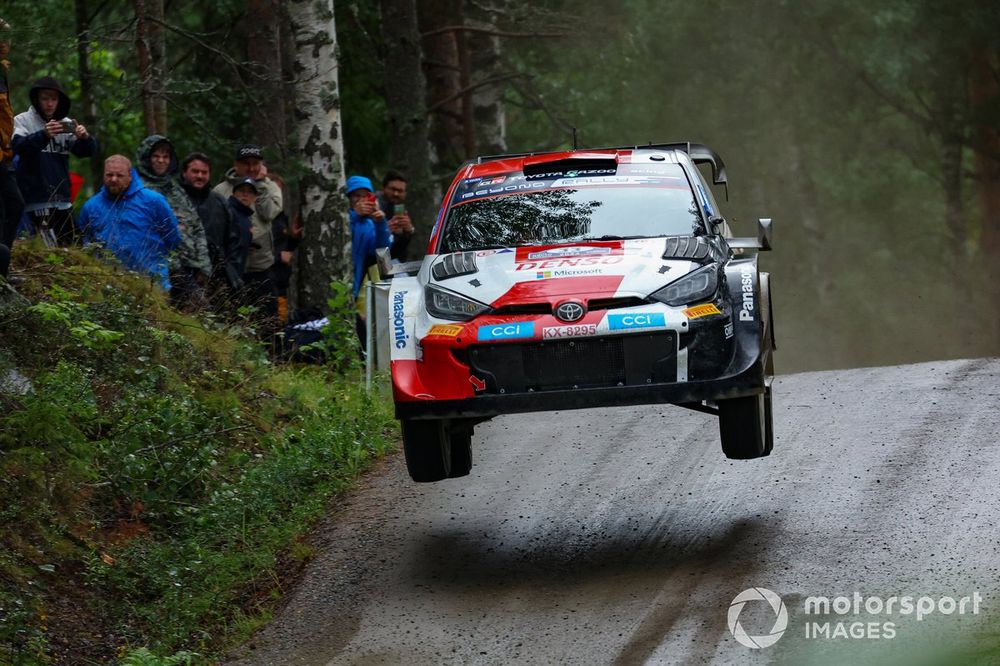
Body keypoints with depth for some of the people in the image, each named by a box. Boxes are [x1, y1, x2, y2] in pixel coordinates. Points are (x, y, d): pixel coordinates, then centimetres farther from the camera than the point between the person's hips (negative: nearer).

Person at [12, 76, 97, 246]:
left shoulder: (66, 123, 10)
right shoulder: (23, 120, -1)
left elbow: (87, 151, 3)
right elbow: (19, 147, -18)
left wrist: (85, 138, -20)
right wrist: (43, 135, -36)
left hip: (62, 198, 5)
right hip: (37, 198, -5)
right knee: (48, 250, -13)